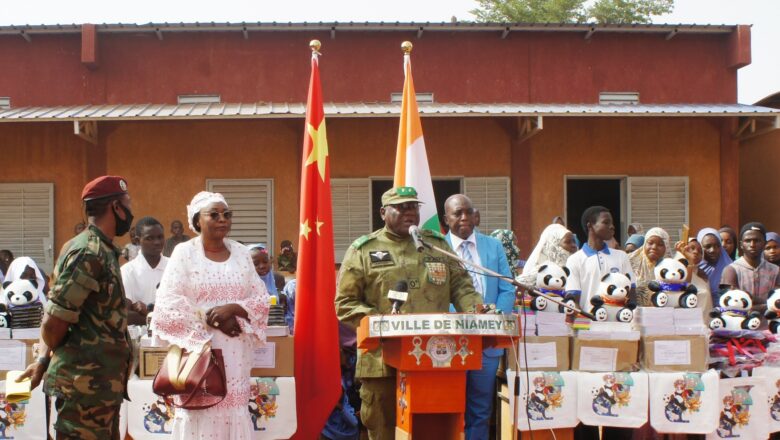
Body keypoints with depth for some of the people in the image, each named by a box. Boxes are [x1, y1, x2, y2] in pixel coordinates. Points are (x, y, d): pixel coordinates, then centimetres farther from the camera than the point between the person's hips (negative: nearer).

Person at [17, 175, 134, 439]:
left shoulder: (100, 250, 14)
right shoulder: (89, 253, -17)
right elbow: (54, 321, -18)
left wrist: (45, 359, 16)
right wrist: (47, 359, 0)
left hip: (100, 381, 9)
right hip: (86, 382, -9)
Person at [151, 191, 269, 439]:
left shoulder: (241, 253, 10)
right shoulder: (184, 253, -1)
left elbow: (261, 298, 7)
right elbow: (168, 303, -9)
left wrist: (233, 308, -12)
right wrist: (212, 319, -12)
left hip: (235, 353, 3)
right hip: (198, 350, -3)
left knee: (233, 410, 1)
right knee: (201, 411, -6)